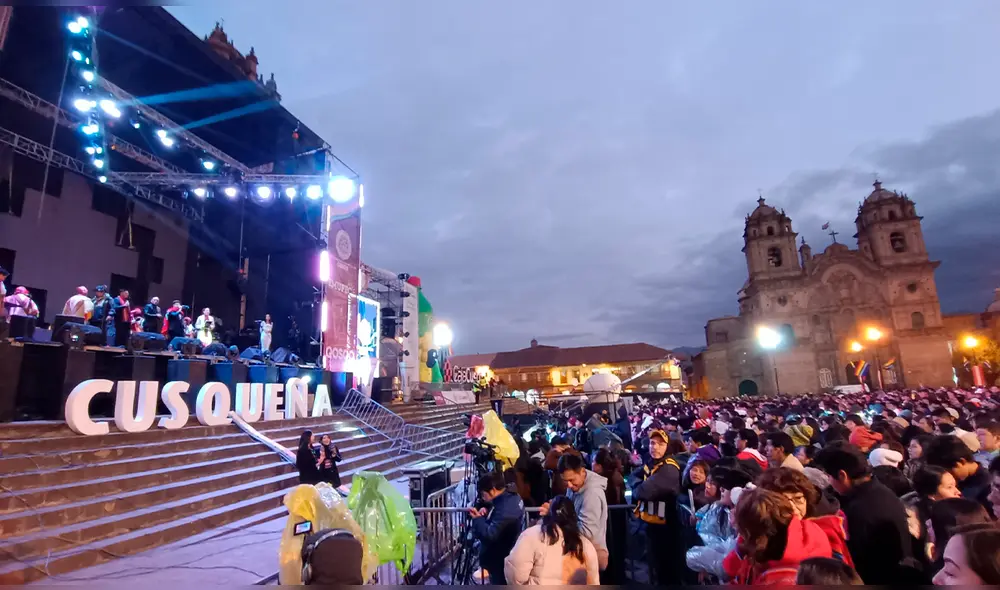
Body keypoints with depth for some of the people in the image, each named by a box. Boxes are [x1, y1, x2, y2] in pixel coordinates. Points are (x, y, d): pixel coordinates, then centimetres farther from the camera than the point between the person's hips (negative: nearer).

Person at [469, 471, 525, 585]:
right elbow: (495, 523, 13)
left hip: (501, 562, -10)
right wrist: (486, 515, -6)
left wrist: (478, 519, -20)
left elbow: (490, 535, -34)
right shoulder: (512, 497, 0)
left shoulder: (506, 508, -31)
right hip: (504, 558, 10)